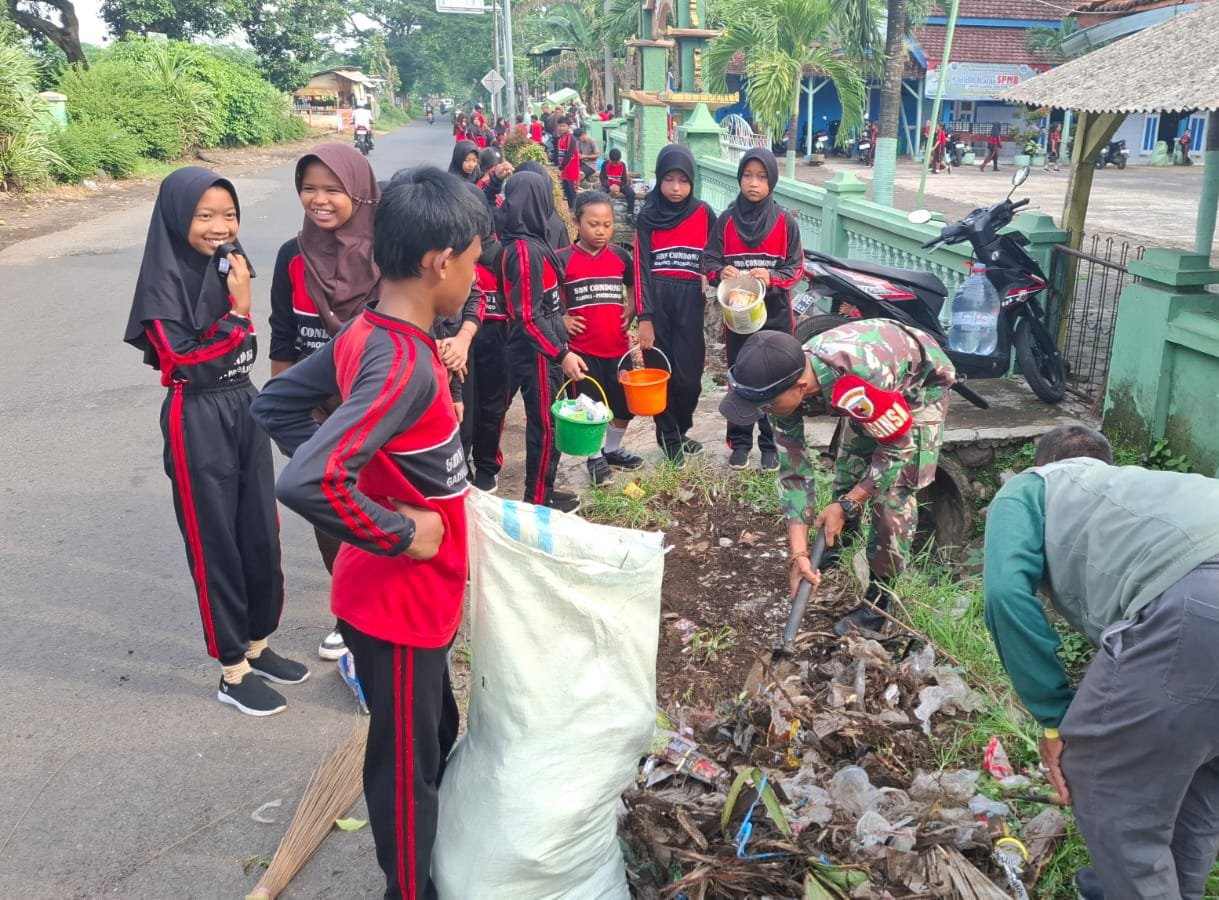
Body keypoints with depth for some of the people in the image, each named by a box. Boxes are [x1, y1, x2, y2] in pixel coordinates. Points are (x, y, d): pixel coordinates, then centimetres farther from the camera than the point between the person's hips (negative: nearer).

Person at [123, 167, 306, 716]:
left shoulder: (230, 264, 6)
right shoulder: (164, 280, -14)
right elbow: (184, 363, -19)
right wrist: (238, 312, -20)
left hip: (244, 409, 7)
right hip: (197, 422, -7)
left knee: (261, 534, 12)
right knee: (216, 543, 3)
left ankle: (258, 645, 31)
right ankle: (233, 673, 17)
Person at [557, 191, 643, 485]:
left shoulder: (620, 256, 4)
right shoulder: (563, 259, -8)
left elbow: (634, 288, 20)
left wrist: (630, 312, 4)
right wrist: (561, 319, -11)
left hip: (618, 346, 4)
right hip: (582, 349, -4)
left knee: (626, 404, 13)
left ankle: (613, 450, 36)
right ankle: (595, 458, 26)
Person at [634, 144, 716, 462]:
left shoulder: (703, 213, 4)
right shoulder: (647, 216, 0)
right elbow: (641, 268, -5)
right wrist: (644, 317, -11)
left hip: (690, 301, 1)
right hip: (656, 299, -1)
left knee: (689, 374, -1)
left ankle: (681, 430, 23)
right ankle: (668, 436, 20)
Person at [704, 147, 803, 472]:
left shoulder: (786, 223, -3)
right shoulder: (726, 220, 0)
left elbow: (796, 268, -2)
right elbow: (709, 262, 0)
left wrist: (771, 277, -21)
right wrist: (721, 273, -22)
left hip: (775, 314, -1)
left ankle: (771, 443, 18)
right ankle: (740, 442, 22)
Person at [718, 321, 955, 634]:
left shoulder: (860, 380, -46)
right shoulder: (786, 383, -25)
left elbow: (898, 447, -29)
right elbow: (793, 469, -18)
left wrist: (847, 505, -23)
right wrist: (799, 553, -22)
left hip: (921, 383, -6)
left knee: (893, 494, -12)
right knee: (848, 467, 14)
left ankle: (878, 599, 1)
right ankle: (838, 540, 42)